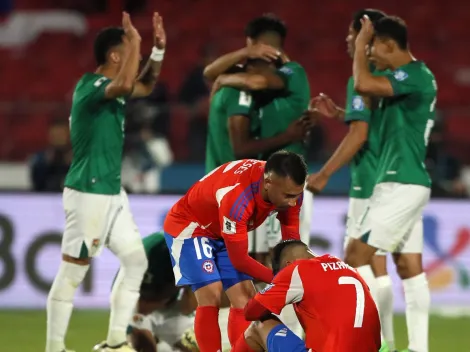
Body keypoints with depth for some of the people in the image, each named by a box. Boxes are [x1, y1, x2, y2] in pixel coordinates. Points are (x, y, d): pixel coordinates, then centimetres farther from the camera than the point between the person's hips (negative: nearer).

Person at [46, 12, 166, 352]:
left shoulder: (112, 87, 12)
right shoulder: (89, 87, -16)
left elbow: (145, 86, 29)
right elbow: (126, 85, -37)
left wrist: (158, 49, 14)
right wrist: (135, 43, -26)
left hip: (112, 192, 10)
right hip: (88, 193, -10)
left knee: (136, 261, 10)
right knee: (72, 271, -5)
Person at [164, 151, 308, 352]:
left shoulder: (289, 188, -20)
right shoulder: (236, 197, -41)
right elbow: (239, 260, -31)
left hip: (223, 233, 7)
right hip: (189, 227, -7)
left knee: (245, 299, -2)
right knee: (211, 297, -21)